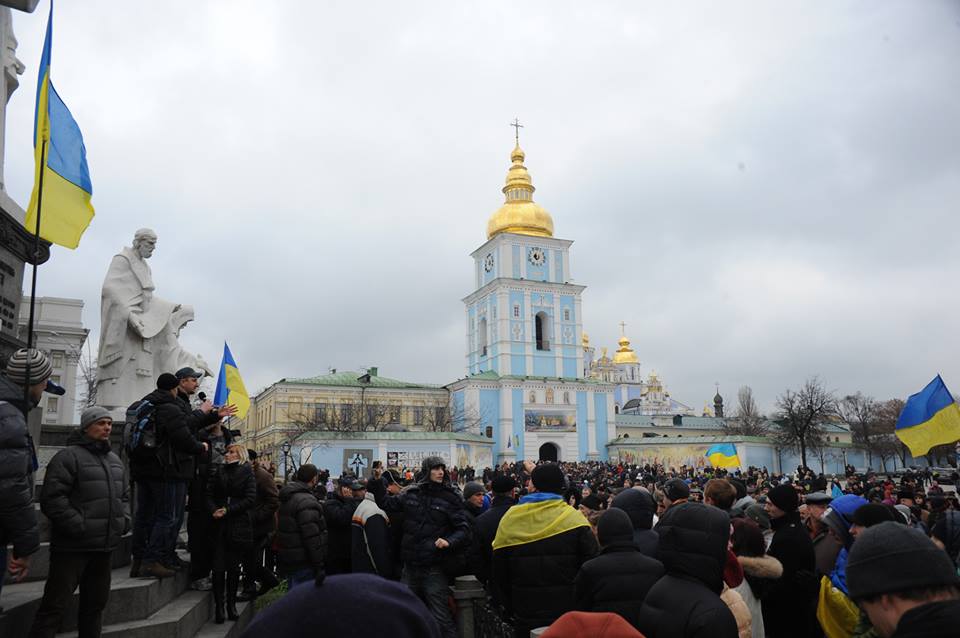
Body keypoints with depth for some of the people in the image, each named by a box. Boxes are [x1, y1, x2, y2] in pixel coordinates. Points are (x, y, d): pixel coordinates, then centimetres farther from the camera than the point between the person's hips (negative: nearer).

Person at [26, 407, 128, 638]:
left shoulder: (115, 460, 15)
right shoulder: (69, 456, -10)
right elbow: (52, 498, -18)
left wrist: (124, 520, 8)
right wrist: (78, 526, -21)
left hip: (104, 547, 7)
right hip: (73, 546, -7)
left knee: (95, 603, 16)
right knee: (55, 605, -4)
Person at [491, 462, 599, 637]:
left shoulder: (510, 518, -4)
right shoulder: (574, 518, -10)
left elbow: (498, 572, 3)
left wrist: (510, 608, 14)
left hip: (526, 617, 2)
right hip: (569, 614, -1)